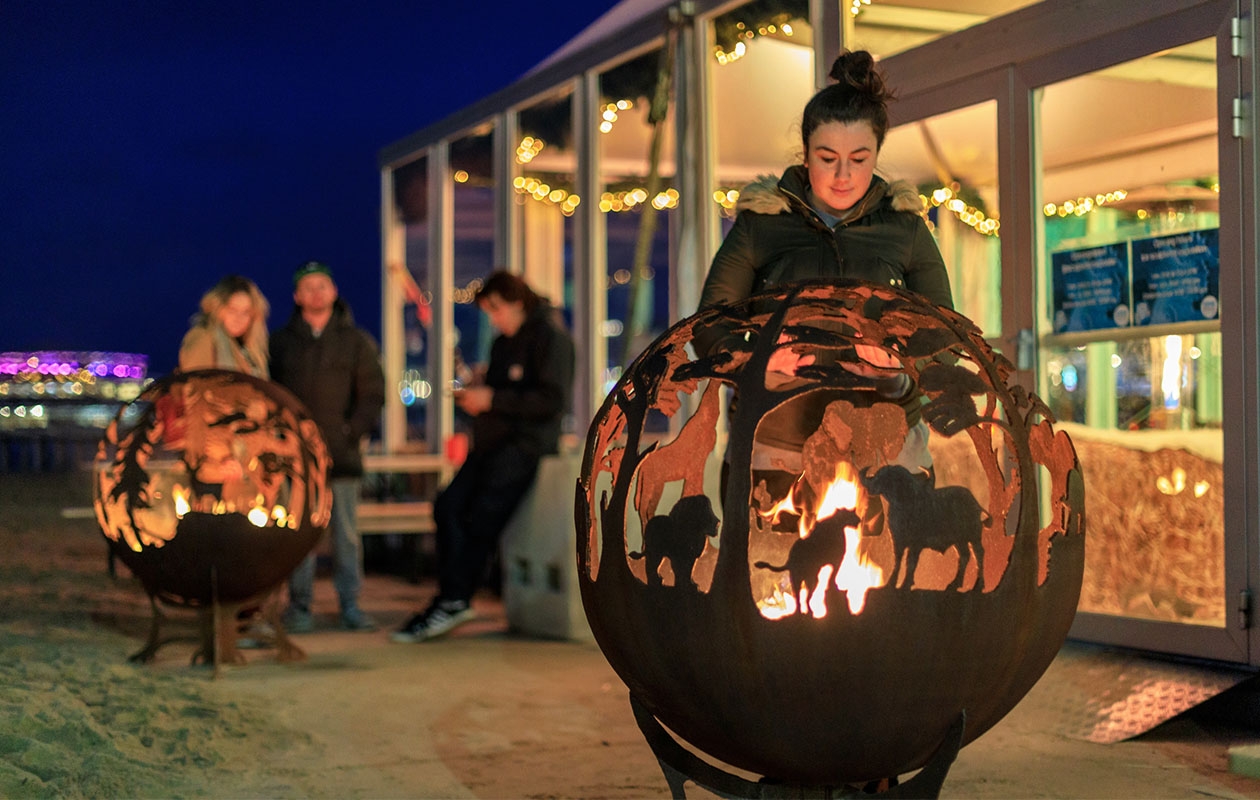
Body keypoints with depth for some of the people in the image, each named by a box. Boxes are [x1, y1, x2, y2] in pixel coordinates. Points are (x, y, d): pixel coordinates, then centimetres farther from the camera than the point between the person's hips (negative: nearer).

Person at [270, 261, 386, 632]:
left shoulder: (357, 341, 9)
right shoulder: (280, 342, 10)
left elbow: (373, 393, 6)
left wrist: (352, 432, -6)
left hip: (341, 455, 0)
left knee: (346, 532, 2)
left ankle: (350, 605, 8)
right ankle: (299, 606, 5)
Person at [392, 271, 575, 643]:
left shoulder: (550, 336, -7)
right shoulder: (503, 342, 21)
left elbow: (553, 400, -16)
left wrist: (492, 400, -16)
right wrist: (473, 396, 4)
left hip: (526, 443, -9)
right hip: (492, 441, 9)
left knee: (482, 518, -15)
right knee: (449, 506, -8)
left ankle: (453, 602, -6)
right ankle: (453, 598, -8)